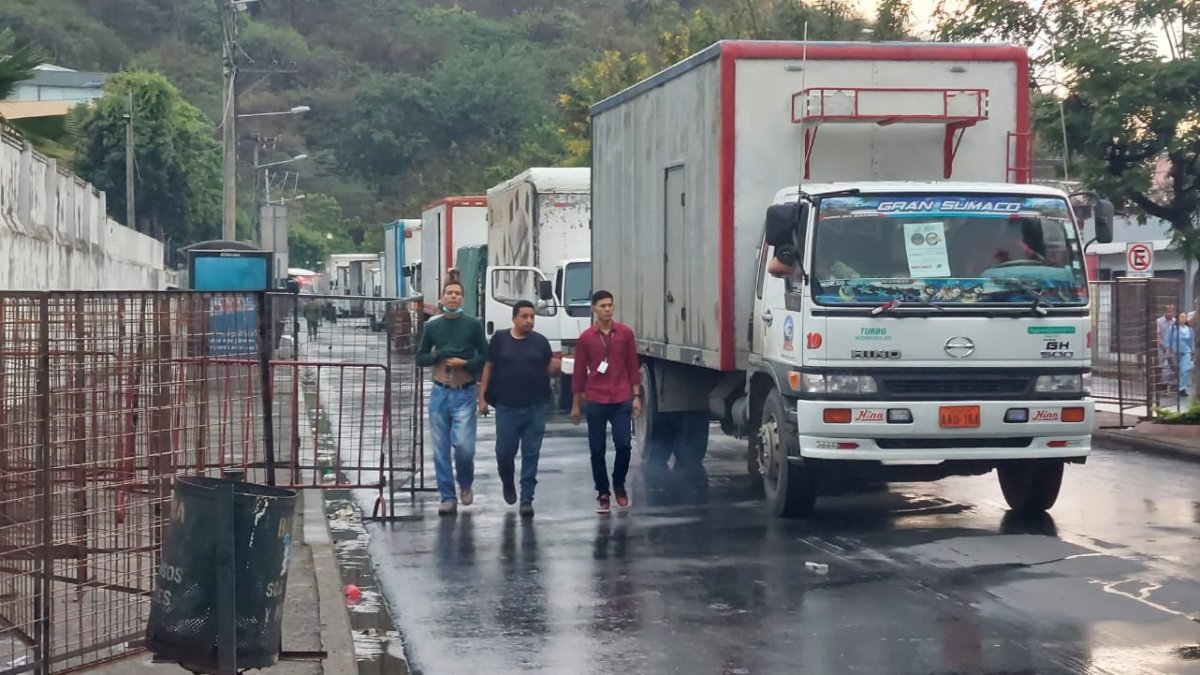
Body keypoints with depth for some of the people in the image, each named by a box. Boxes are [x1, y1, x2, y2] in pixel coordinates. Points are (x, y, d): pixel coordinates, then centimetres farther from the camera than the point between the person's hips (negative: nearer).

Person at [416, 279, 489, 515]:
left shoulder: (473, 325, 1)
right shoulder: (433, 326, 8)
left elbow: (485, 356, 2)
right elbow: (420, 358, 11)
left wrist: (465, 363, -14)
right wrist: (439, 356, -8)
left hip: (464, 393, -3)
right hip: (440, 392, 3)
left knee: (464, 445, -12)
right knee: (441, 449, 2)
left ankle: (465, 485, 16)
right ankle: (448, 498, 10)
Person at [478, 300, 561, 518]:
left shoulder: (540, 341, 5)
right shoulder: (500, 339, 3)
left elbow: (550, 372, 9)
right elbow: (488, 368, 6)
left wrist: (556, 367, -15)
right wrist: (482, 397, 1)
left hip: (535, 408, 0)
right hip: (507, 407, 0)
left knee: (531, 454, 0)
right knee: (504, 451, 5)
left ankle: (527, 499, 5)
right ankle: (508, 484, 35)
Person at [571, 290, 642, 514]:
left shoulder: (625, 333, 2)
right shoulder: (586, 338, 0)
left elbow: (633, 366, 7)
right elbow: (579, 372, 5)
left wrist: (636, 396, 1)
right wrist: (576, 405, 7)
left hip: (622, 401, 0)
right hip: (595, 402, 0)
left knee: (624, 445, -8)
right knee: (597, 450, 3)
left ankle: (619, 485, 16)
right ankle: (603, 494, 14)